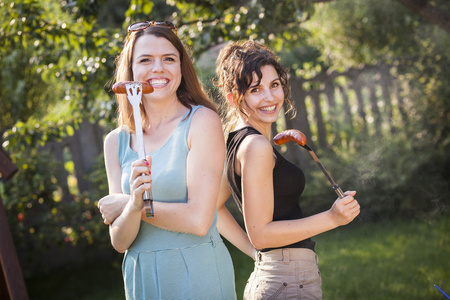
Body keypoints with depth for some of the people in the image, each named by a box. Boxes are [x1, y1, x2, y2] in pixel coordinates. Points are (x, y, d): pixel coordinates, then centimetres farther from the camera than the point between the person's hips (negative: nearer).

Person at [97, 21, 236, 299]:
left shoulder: (202, 120, -10)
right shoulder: (116, 141, 2)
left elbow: (199, 220, -17)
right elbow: (120, 242, 0)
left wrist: (122, 205, -8)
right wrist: (134, 205, -20)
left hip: (198, 275, -4)